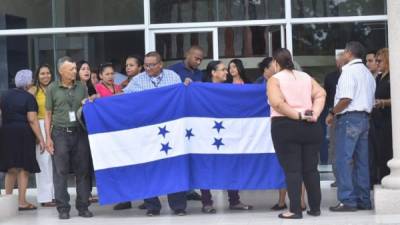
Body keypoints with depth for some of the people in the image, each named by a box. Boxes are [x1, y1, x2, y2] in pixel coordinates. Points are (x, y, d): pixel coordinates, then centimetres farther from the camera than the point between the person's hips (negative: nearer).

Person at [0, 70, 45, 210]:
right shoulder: (28, 97, -9)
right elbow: (32, 120, -15)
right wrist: (40, 139, -13)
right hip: (24, 134, -6)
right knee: (24, 168, 0)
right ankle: (22, 202, 1)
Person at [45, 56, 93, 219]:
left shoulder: (81, 87, 11)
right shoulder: (52, 89, 4)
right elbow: (48, 114, 5)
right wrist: (48, 137, -2)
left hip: (79, 132, 2)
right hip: (60, 133, -2)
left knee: (83, 171, 3)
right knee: (60, 172, -1)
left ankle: (83, 207, 11)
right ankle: (63, 209, 5)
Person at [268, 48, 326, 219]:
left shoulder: (275, 79, -2)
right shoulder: (306, 77, 13)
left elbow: (277, 103, -17)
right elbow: (321, 94, 3)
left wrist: (297, 115, -13)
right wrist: (315, 113, -5)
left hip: (285, 127, -5)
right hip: (310, 126, 5)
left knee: (291, 169, -3)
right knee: (311, 168, 10)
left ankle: (295, 210, -6)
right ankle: (315, 208, 13)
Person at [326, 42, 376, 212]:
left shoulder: (349, 71, -10)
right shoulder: (368, 73, 19)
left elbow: (346, 99, -19)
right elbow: (371, 100, 20)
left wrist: (332, 113, -9)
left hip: (349, 117, -9)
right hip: (365, 117, 9)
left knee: (344, 160, -7)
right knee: (361, 161, 10)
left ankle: (347, 200, -10)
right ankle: (363, 200, 12)